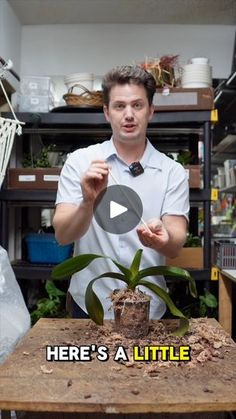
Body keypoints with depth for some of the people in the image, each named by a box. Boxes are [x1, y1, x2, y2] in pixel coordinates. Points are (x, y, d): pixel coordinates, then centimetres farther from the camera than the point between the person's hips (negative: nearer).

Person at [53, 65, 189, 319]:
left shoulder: (173, 172, -6)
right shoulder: (79, 161, -7)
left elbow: (175, 246, -13)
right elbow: (63, 236, -14)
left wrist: (162, 239, -35)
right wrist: (89, 202, -34)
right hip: (90, 305, 0)